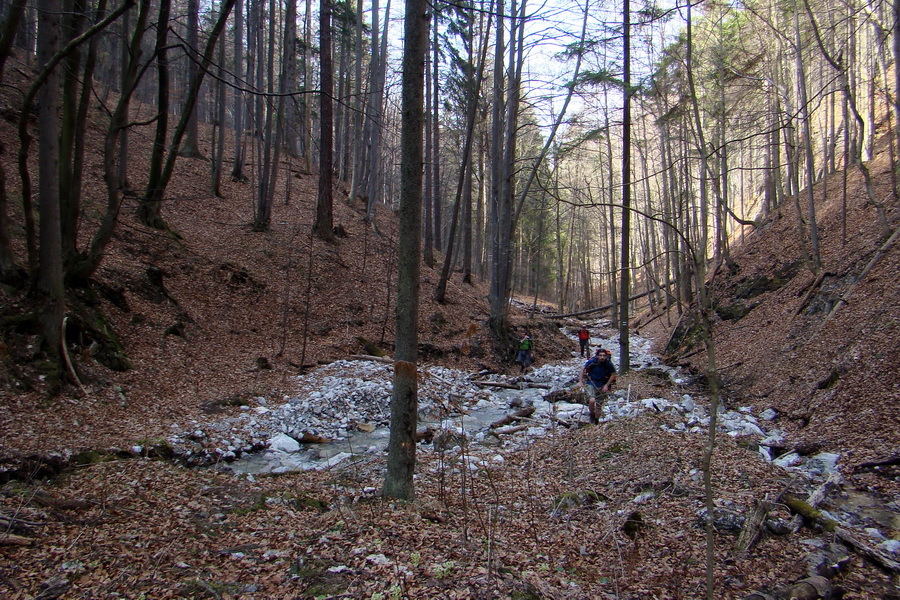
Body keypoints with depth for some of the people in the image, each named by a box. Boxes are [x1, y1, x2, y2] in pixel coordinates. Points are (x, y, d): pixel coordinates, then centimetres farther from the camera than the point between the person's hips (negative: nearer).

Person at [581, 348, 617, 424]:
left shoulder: (609, 364, -16)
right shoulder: (592, 362, -18)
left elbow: (613, 375, -1)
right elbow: (583, 370, -1)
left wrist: (606, 385, -7)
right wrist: (581, 381, -2)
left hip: (602, 385, 2)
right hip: (591, 382, -1)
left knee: (599, 404, 8)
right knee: (592, 401, -23)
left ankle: (596, 421, 27)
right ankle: (592, 415, 5)